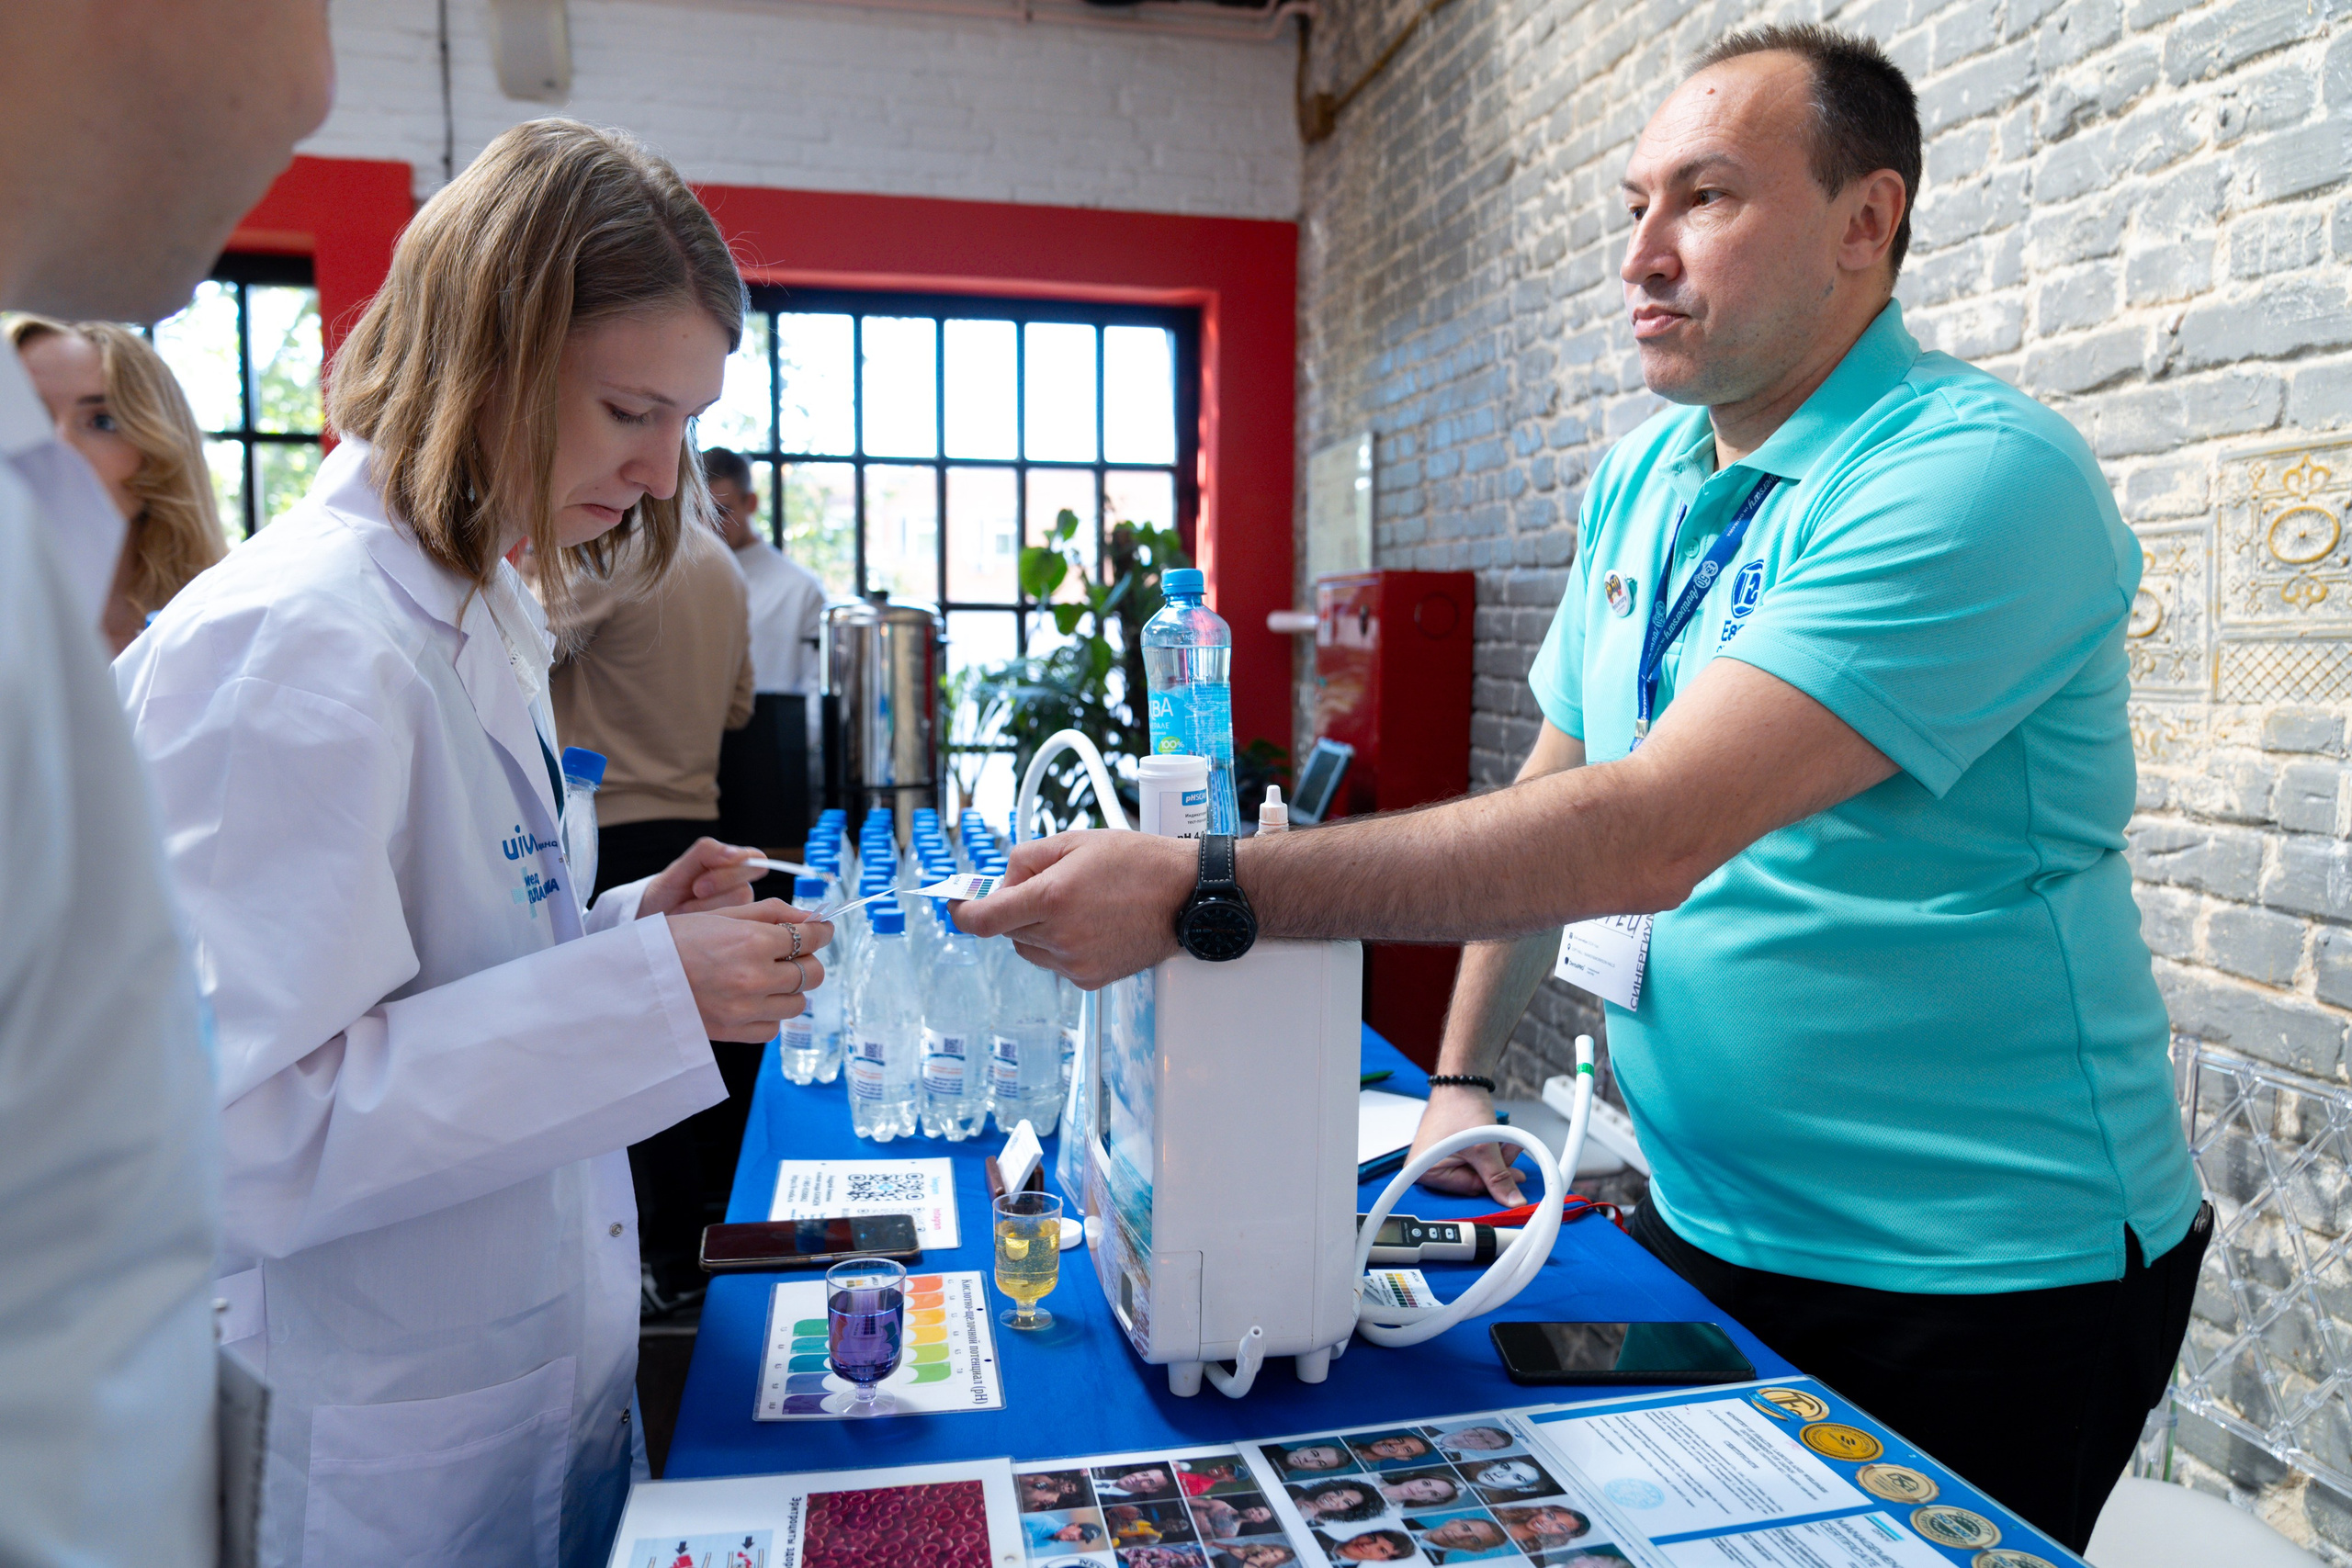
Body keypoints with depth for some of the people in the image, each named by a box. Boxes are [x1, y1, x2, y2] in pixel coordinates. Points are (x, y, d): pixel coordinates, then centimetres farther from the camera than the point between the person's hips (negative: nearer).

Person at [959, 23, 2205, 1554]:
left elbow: (1647, 834, -34)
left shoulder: (1986, 473, -22)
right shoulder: (1638, 483, 4)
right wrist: (1463, 1078, 4)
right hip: (1704, 1226, 7)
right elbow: (1553, 790, 9)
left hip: (1978, 1283, -6)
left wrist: (1202, 886, -36)